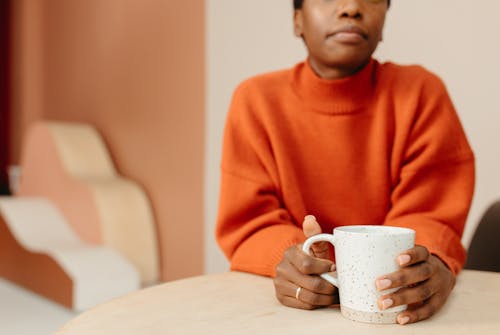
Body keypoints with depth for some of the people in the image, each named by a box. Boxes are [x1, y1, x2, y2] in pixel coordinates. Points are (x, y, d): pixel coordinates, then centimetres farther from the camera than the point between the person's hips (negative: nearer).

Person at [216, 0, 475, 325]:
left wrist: (431, 265, -28)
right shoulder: (256, 99, -3)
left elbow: (426, 217, -6)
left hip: (392, 307, 0)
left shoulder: (421, 93, -4)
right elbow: (249, 223, -6)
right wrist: (291, 260, -27)